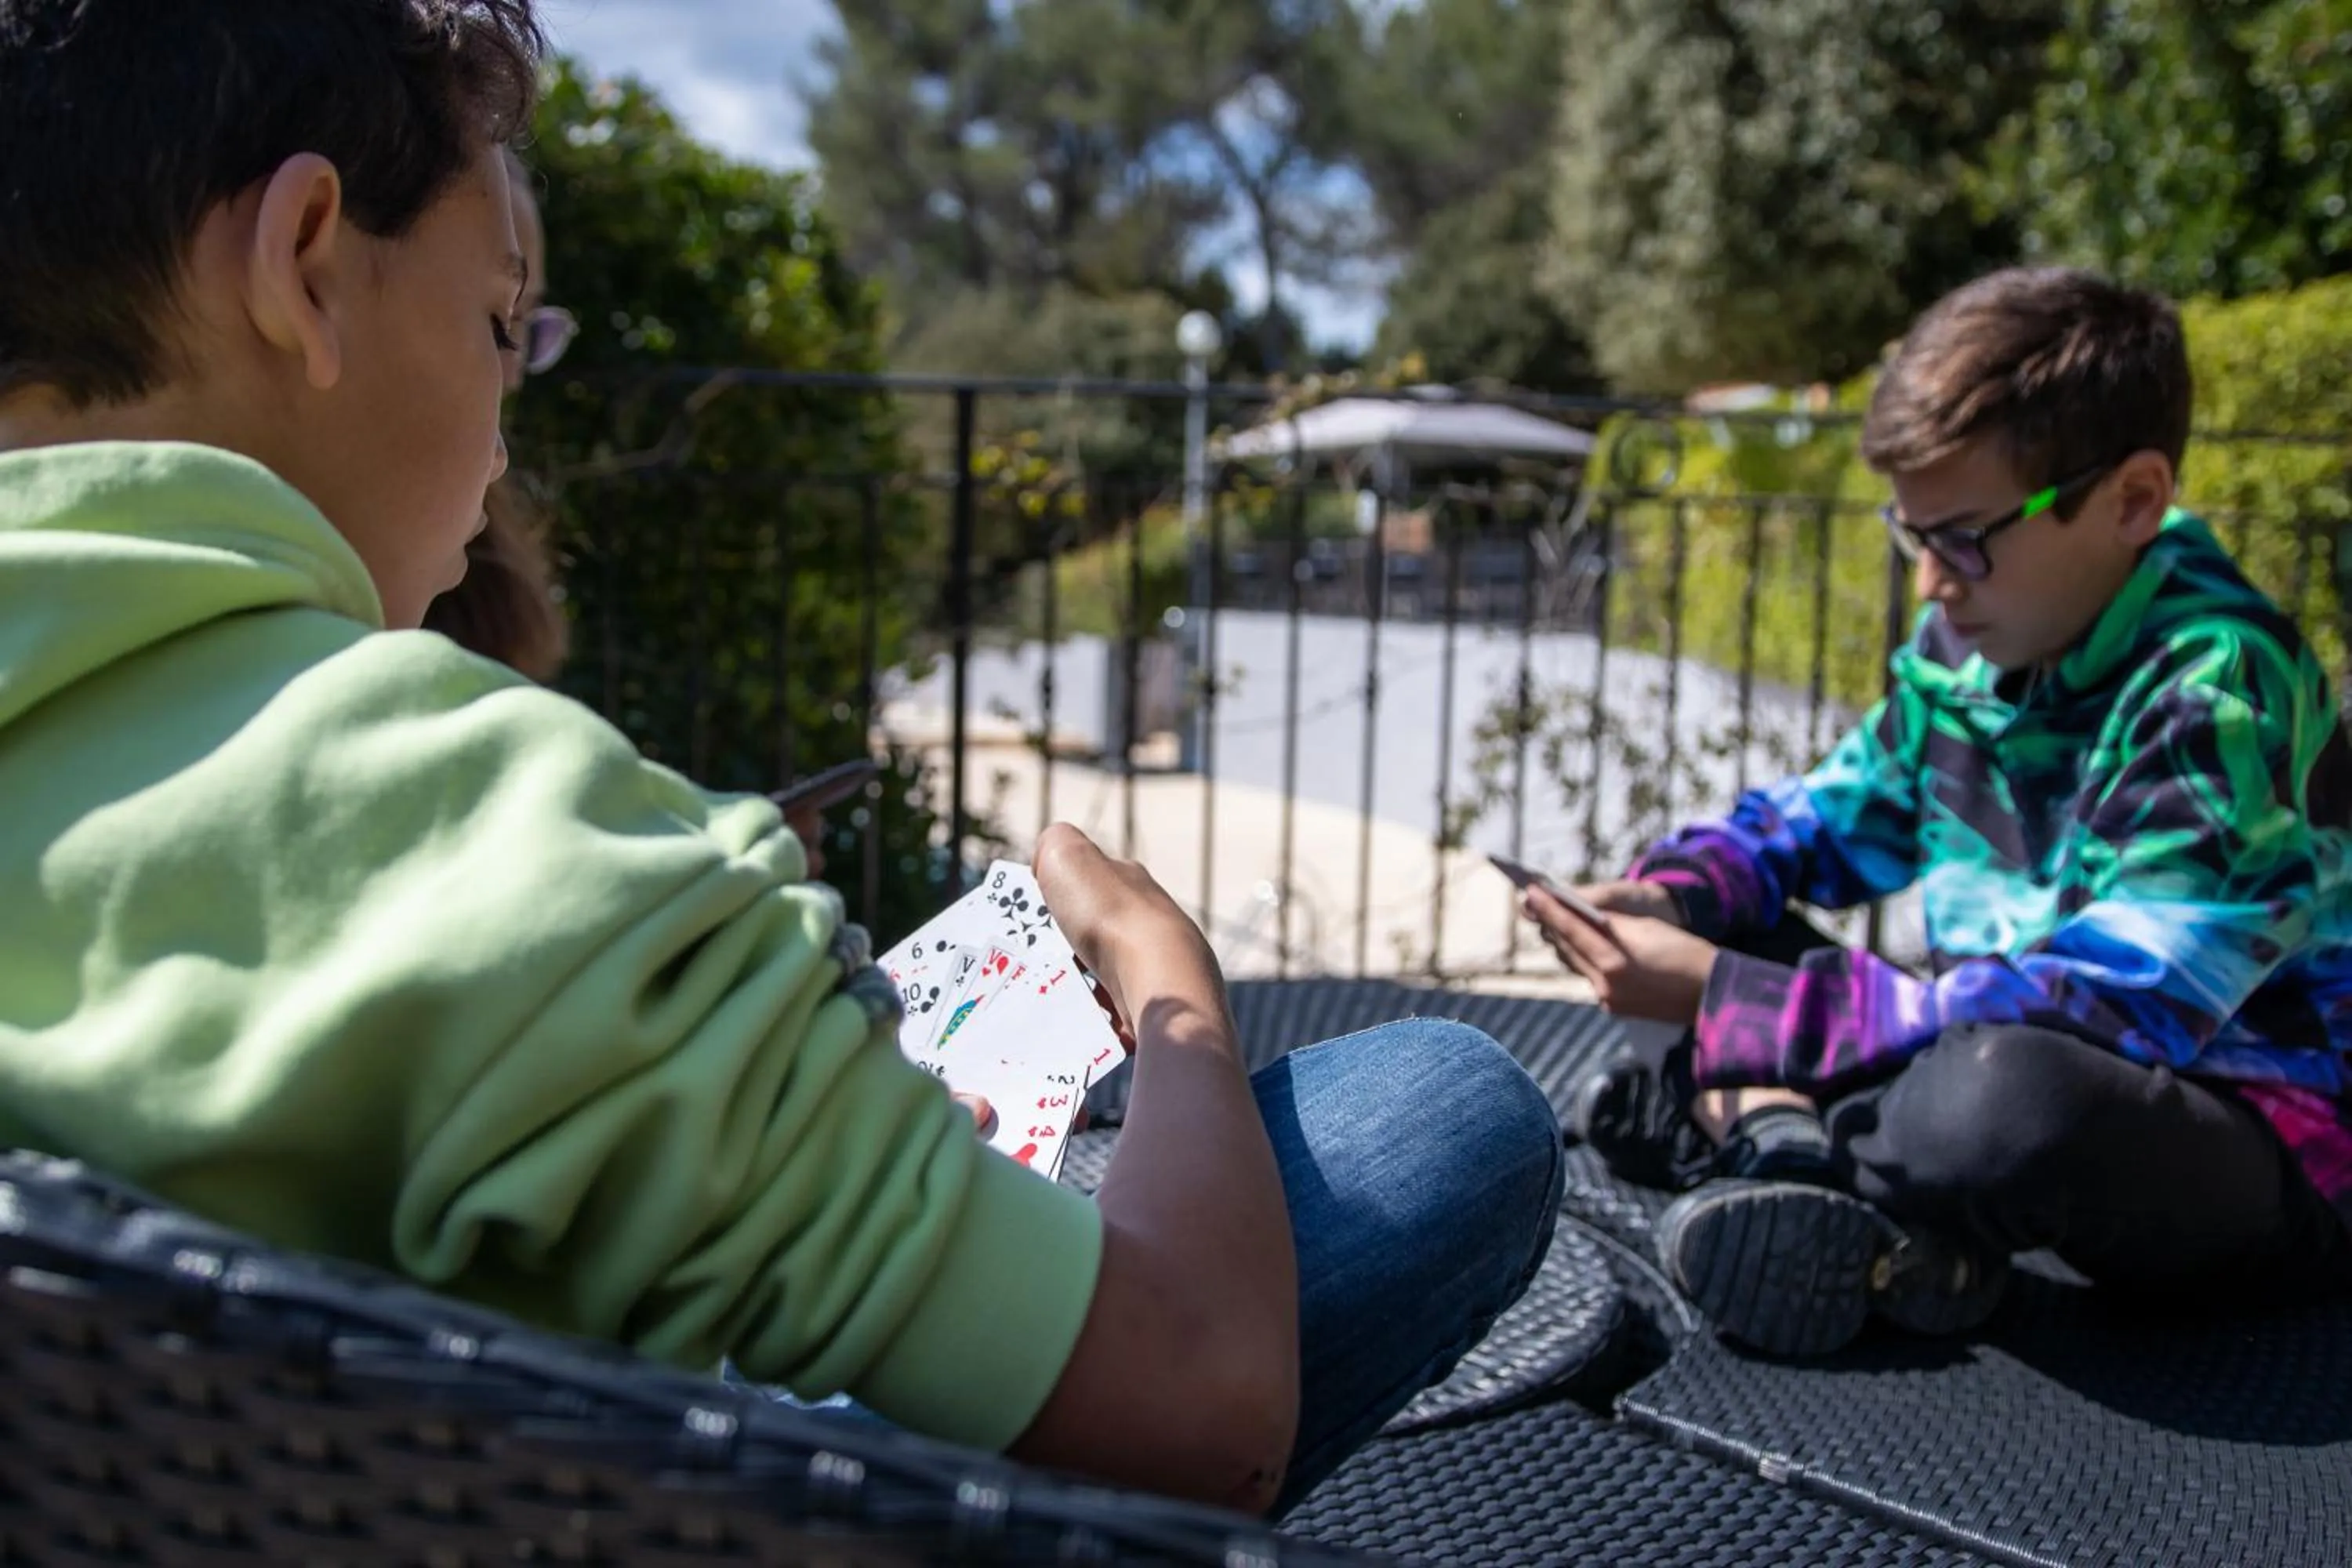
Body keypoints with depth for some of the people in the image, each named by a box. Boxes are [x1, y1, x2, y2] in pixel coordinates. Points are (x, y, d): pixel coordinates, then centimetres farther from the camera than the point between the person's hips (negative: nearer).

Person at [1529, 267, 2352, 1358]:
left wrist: (1722, 1004, -32)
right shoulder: (1968, 641, -2)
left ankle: (1727, 1117, -11)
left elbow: (2109, 1010, -31)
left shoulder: (2219, 690, -23)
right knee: (1728, 940, 2)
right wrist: (1675, 894, -9)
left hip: (2259, 1147, -7)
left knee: (2012, 1096, -40)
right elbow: (1829, 815, 14)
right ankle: (1851, 1208, -21)